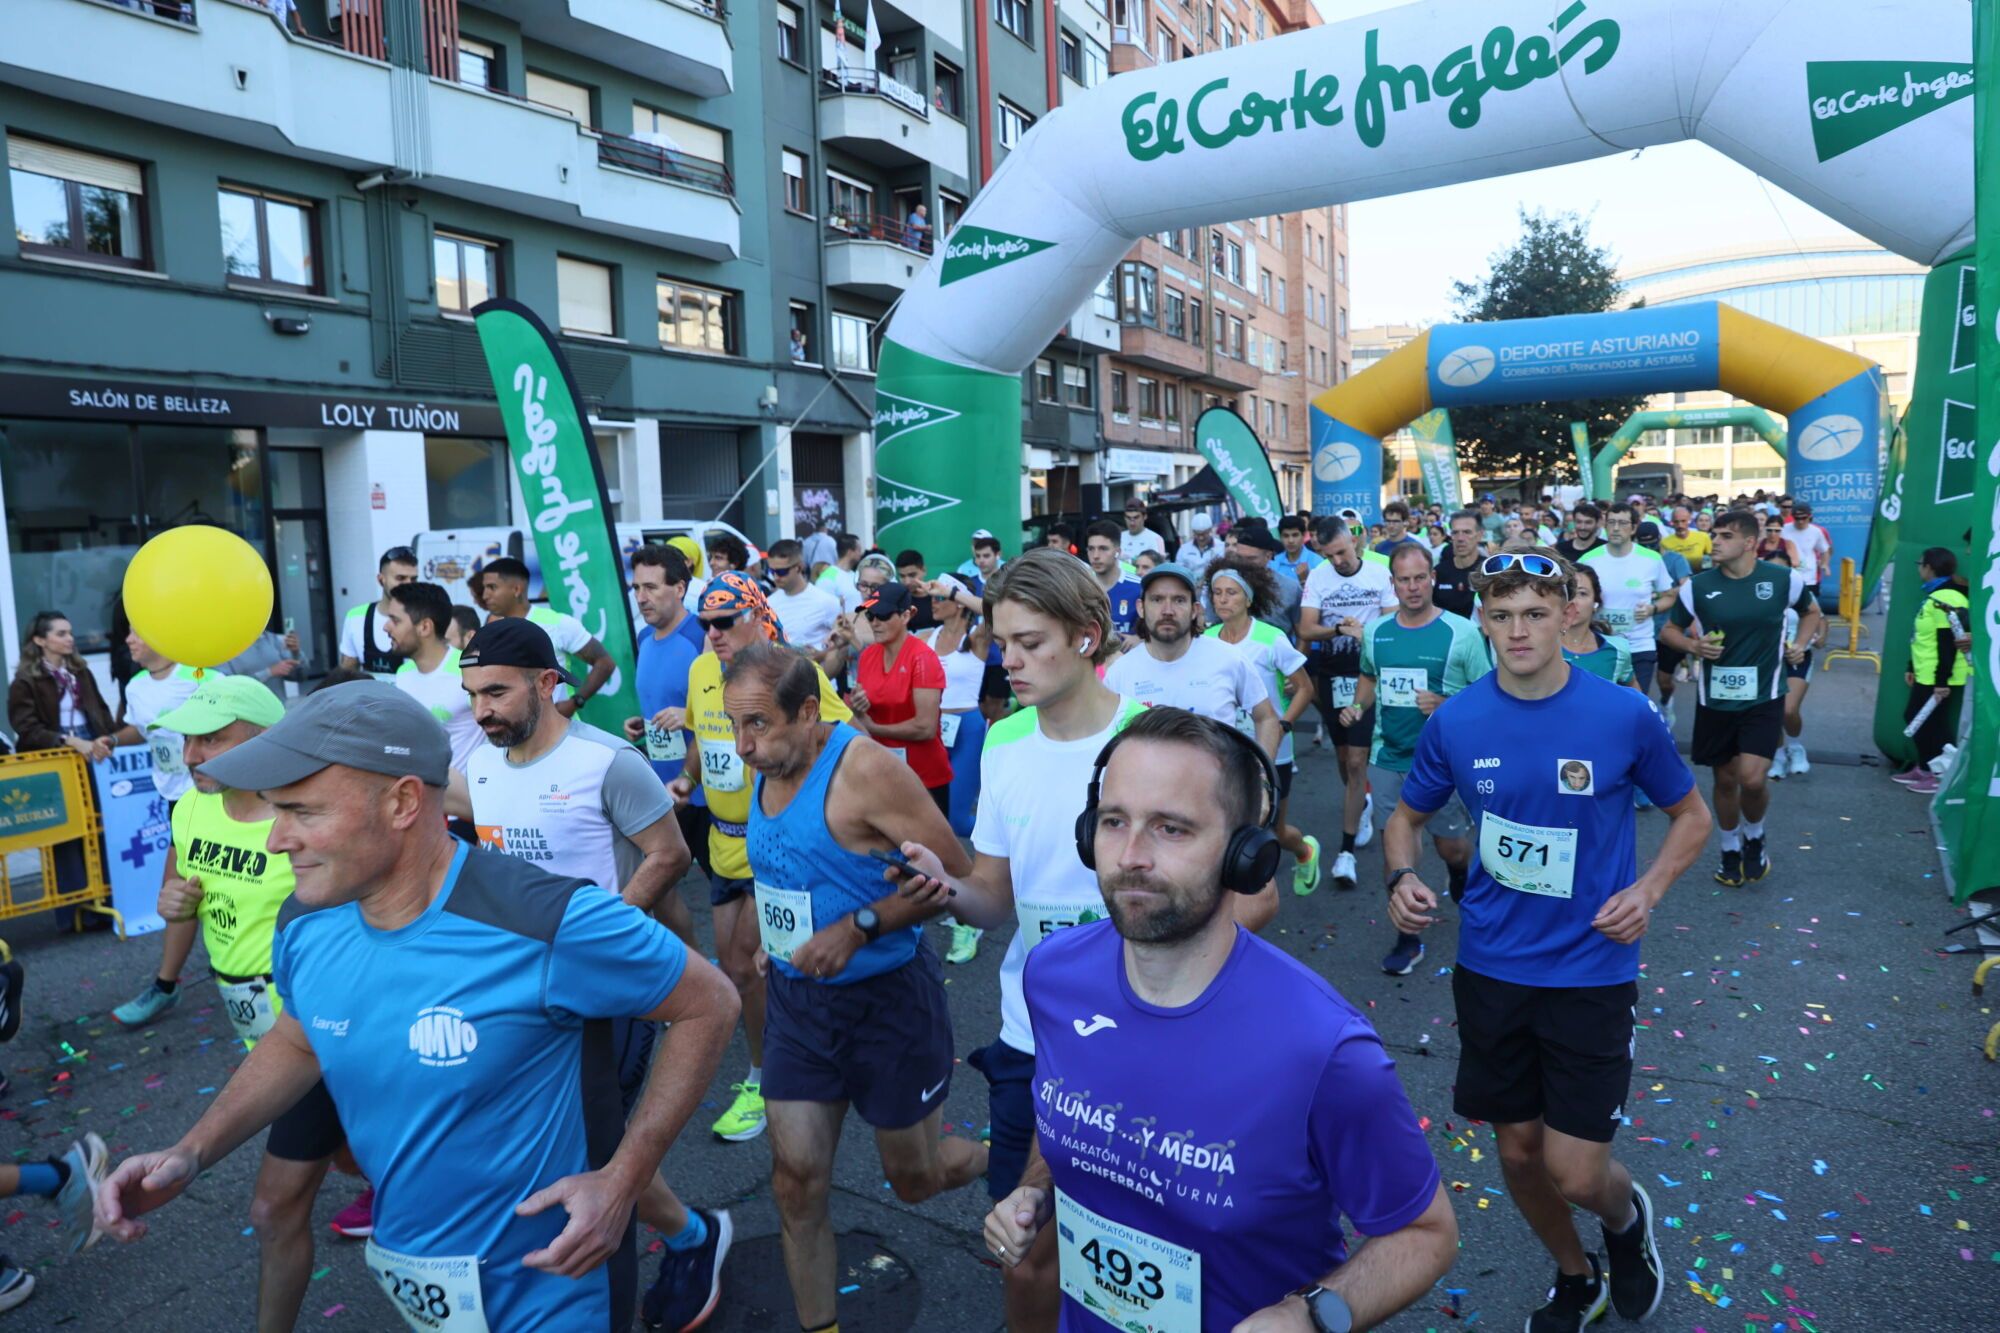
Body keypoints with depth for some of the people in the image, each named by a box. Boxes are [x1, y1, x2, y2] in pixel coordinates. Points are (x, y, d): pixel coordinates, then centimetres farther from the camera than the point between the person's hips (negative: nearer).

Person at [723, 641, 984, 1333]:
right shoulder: (767, 770, 1)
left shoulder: (863, 767, -23)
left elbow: (954, 871, -22)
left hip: (889, 998, -6)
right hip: (797, 997, 6)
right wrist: (774, 938, 6)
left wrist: (857, 927, -28)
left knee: (915, 1179, 12)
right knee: (796, 1179, 6)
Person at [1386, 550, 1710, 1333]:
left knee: (1576, 1173, -1)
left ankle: (1627, 1216, 37)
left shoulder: (1624, 716, -11)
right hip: (1491, 968, 2)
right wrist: (1403, 876, -13)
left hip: (1591, 970, -2)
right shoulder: (1455, 722, -7)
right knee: (1518, 1149, 15)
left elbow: (1691, 815, 5)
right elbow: (1406, 817, 8)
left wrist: (1649, 889, -12)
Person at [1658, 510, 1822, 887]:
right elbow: (1668, 631, 5)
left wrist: (1799, 644, -2)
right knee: (1725, 779, 11)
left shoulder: (1784, 579, -6)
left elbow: (1811, 612, 16)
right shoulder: (1698, 585, -7)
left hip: (1764, 697, -1)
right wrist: (1693, 646, -15)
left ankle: (1754, 838, 19)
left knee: (1752, 779, -13)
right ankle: (1731, 852, 32)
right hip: (1715, 699, 1)